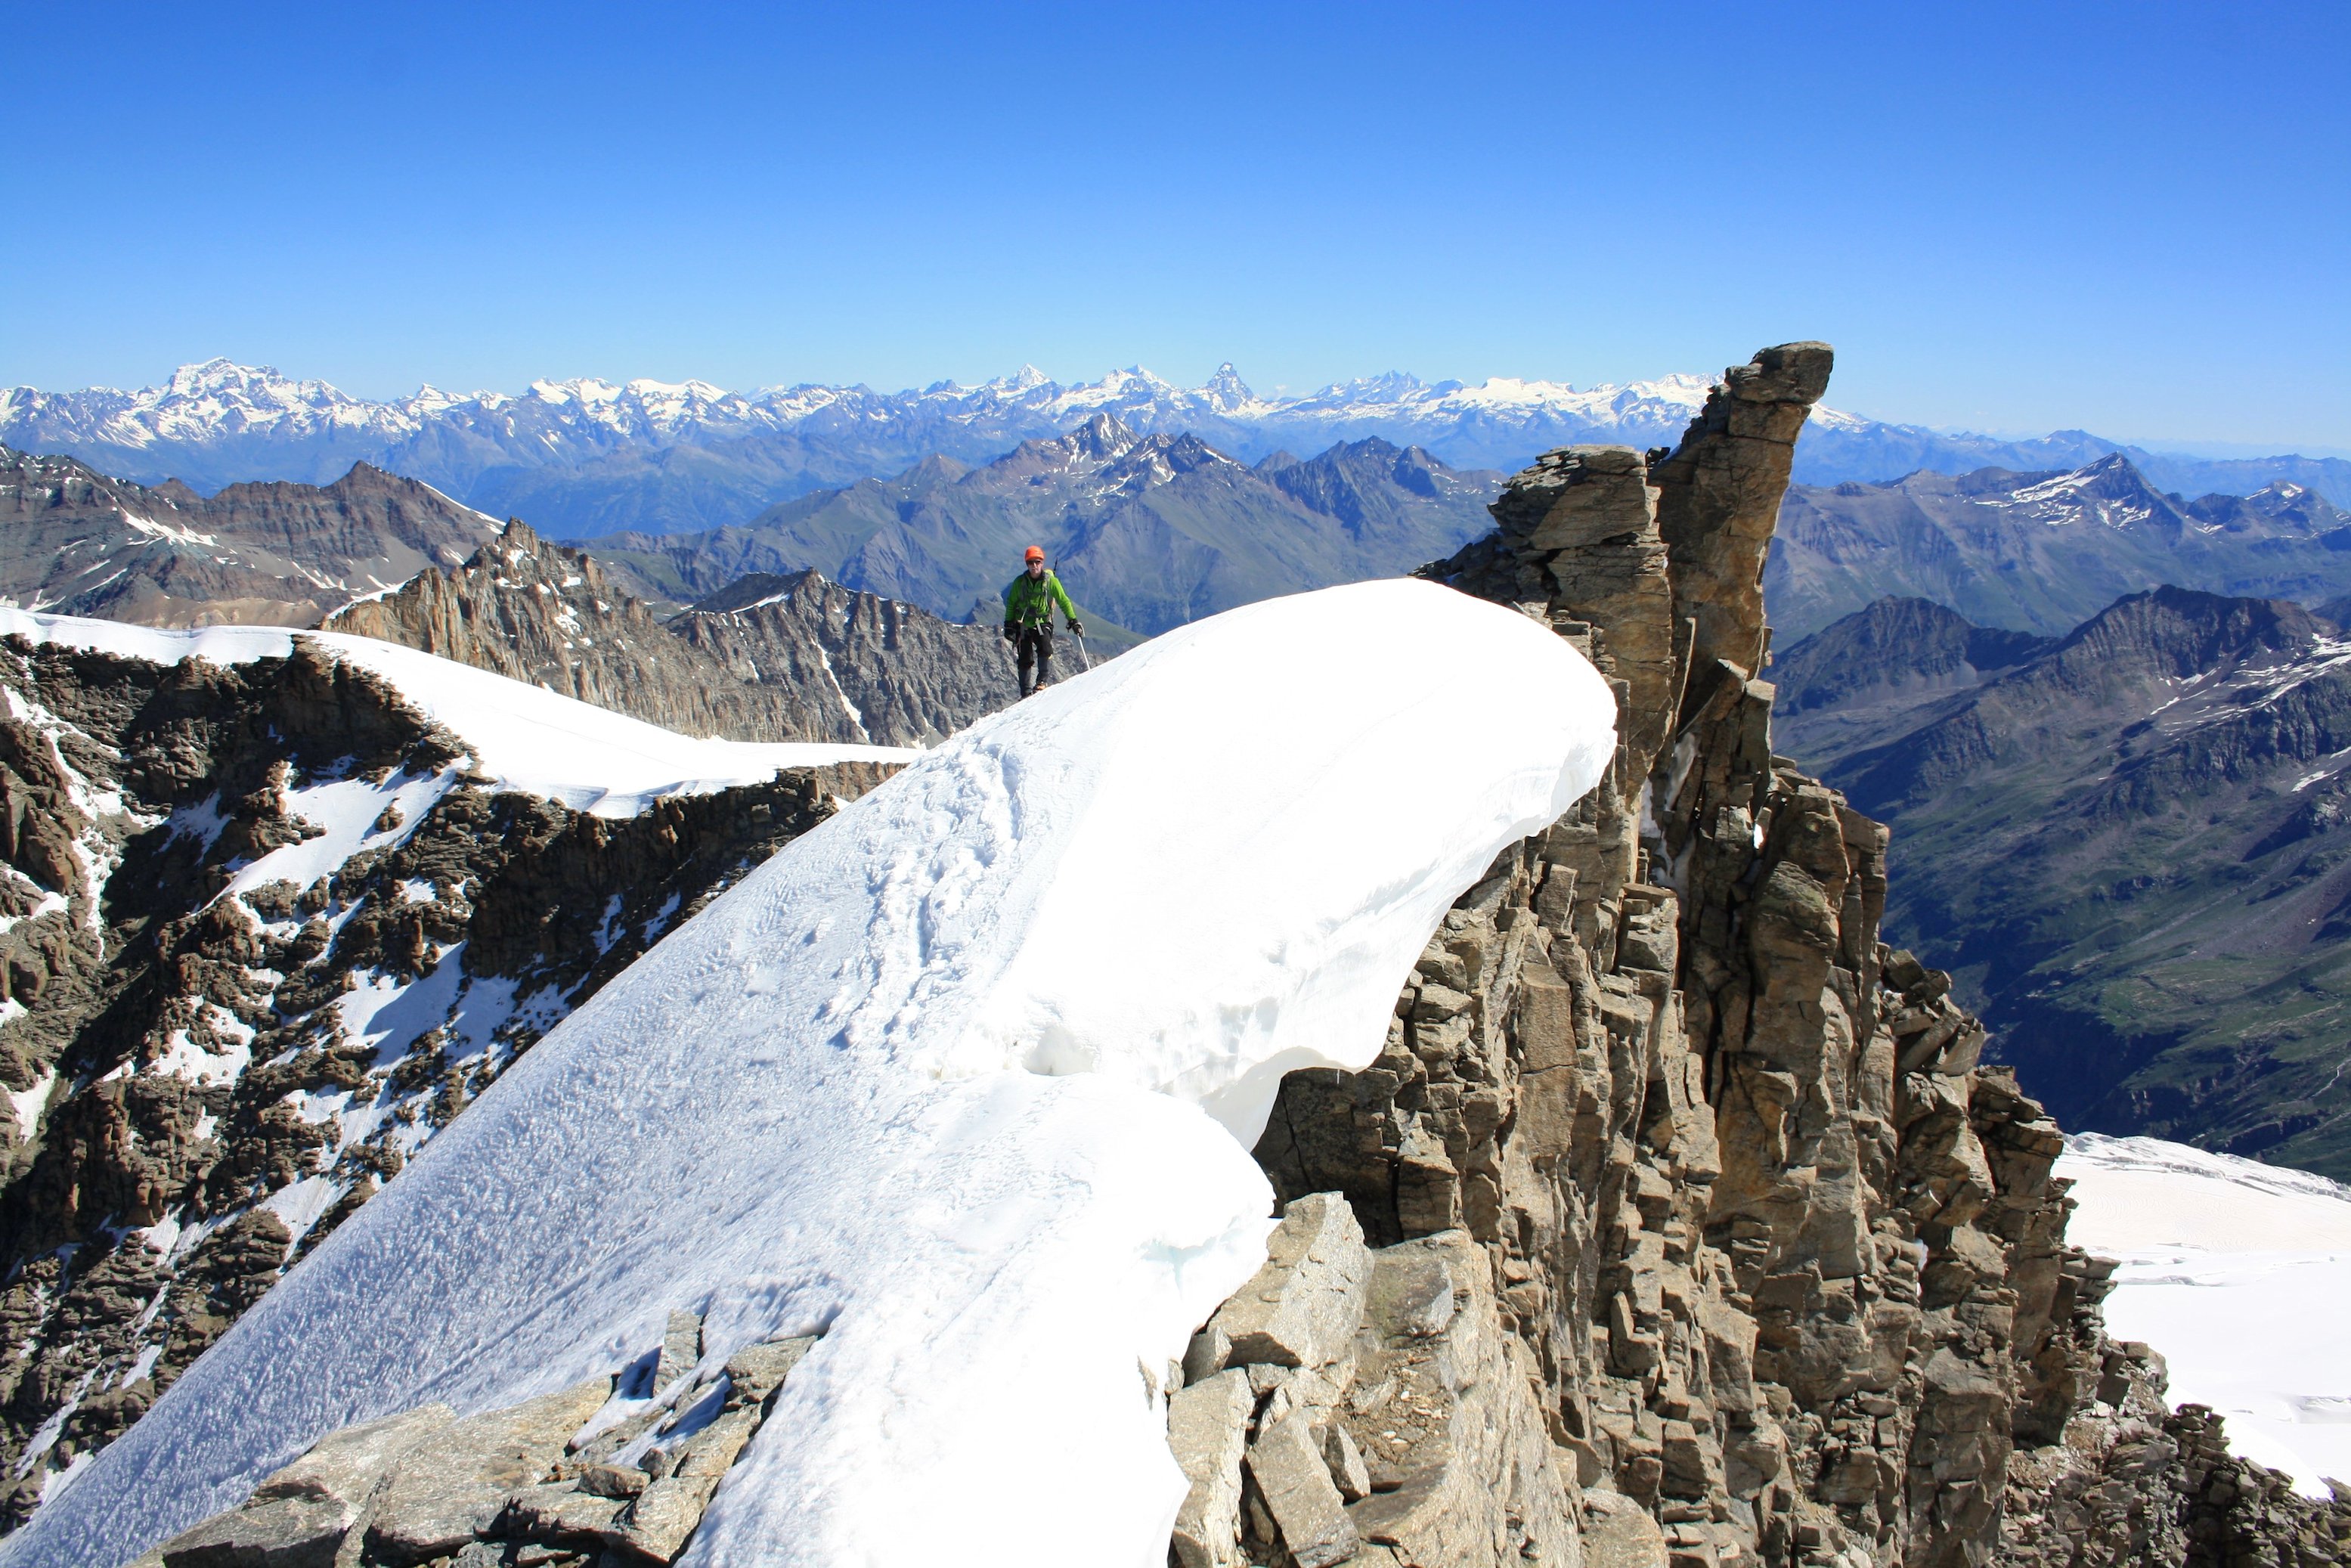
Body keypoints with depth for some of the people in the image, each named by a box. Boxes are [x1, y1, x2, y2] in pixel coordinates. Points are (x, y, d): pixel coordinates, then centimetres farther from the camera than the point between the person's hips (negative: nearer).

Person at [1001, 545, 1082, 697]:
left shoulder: (1051, 581, -5)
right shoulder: (1020, 582, -1)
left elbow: (1064, 601, 3)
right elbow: (1011, 603, 9)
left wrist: (1073, 621, 0)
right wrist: (1009, 624, 5)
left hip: (1042, 623, -1)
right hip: (1023, 624, 1)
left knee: (1045, 649, -27)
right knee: (1025, 660, -1)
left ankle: (1042, 681, -14)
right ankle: (1026, 693, 8)